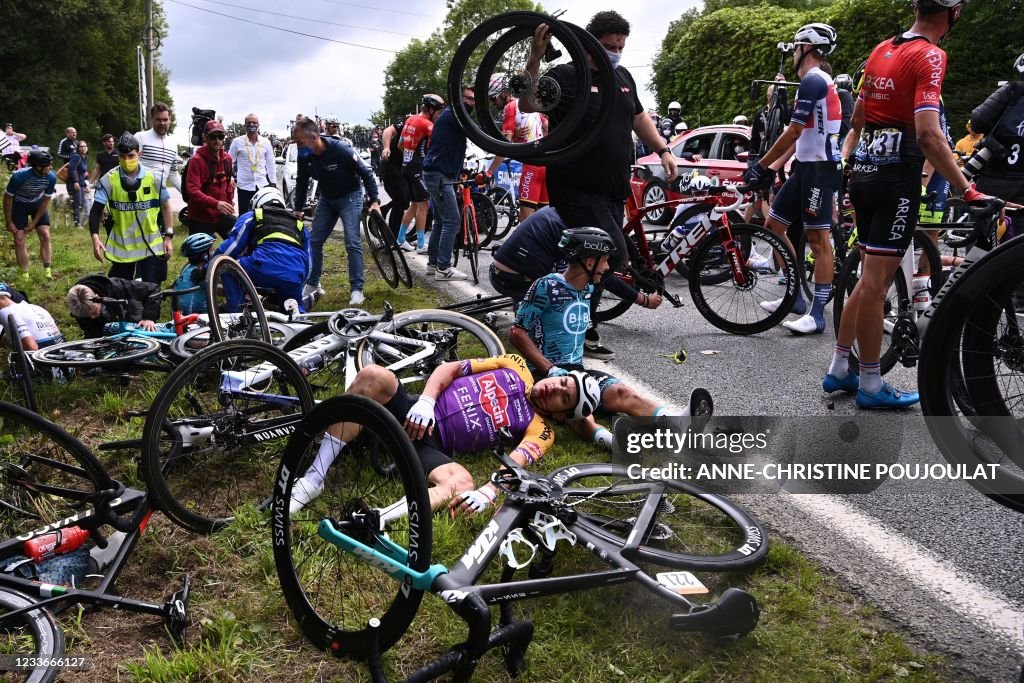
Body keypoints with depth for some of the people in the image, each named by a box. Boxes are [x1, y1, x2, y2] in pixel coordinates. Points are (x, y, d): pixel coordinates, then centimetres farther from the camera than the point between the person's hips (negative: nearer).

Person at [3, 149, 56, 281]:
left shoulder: (51, 177, -25)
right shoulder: (19, 177, -33)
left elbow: (46, 200, -11)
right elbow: (7, 199, -18)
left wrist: (34, 222, -10)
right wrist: (9, 222, -12)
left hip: (38, 204, 2)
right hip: (19, 205, -2)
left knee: (45, 236, -10)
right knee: (19, 239, -7)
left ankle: (48, 272, -8)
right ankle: (25, 276, -1)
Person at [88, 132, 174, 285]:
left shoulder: (154, 177, -5)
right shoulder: (109, 180, -6)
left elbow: (165, 207, 5)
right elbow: (96, 211, -5)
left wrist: (168, 237, 2)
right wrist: (95, 237, -19)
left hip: (152, 246, 0)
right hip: (121, 248, 0)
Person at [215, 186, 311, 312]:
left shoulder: (251, 217, 24)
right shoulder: (299, 224, 34)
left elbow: (231, 247, 15)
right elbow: (307, 263, 32)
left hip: (265, 269, -4)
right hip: (294, 279, 4)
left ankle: (236, 313, 8)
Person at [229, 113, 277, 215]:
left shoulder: (266, 142, 4)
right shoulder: (237, 142, -2)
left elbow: (271, 164, 8)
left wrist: (273, 183, 5)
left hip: (262, 185, 2)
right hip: (244, 186, -2)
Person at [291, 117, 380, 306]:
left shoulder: (341, 150, -28)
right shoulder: (305, 156, -12)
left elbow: (366, 174, -19)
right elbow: (302, 184, 5)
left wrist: (374, 201, -26)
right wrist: (298, 210, 6)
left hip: (349, 197, -6)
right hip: (326, 199, 6)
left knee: (352, 243, -15)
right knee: (314, 241, 4)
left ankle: (357, 289, -9)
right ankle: (313, 285, 18)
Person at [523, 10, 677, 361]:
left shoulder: (623, 78, 15)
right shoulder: (566, 76, -8)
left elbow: (638, 116, 28)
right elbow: (528, 104, -22)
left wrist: (663, 150, 20)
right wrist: (535, 58, -33)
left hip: (614, 190, 8)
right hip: (576, 188, -7)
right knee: (614, 254, -16)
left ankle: (583, 330, 22)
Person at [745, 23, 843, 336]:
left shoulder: (813, 81, -13)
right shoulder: (817, 82, 20)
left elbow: (792, 133, -17)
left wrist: (761, 165, -10)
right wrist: (771, 166, 20)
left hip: (820, 168, -11)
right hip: (806, 166, 11)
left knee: (818, 239, -8)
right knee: (773, 225, 12)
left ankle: (817, 314, -5)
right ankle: (795, 297, 19)